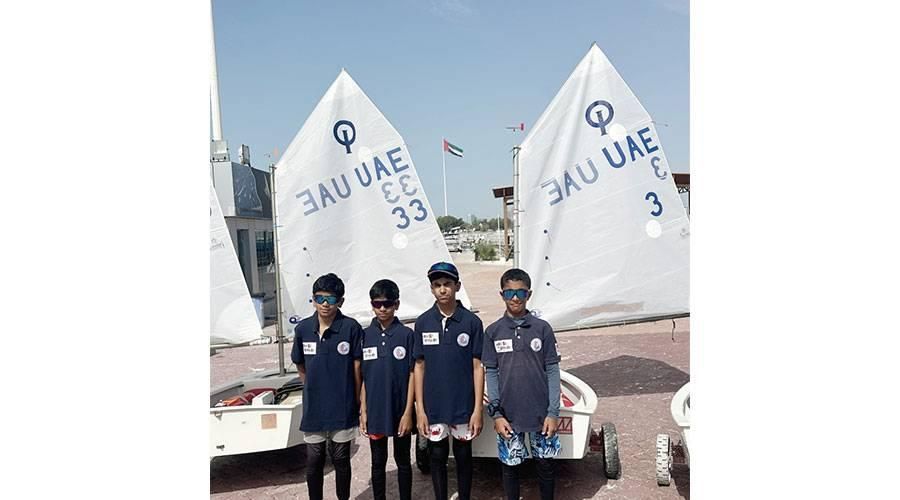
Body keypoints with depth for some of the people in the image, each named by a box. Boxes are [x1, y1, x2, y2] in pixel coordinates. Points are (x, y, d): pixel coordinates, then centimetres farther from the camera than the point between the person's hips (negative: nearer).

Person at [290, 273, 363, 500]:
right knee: (314, 460, 11)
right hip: (313, 407, 2)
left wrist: (356, 401, -1)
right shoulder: (303, 328, -3)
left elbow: (357, 367, -5)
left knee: (341, 459, 12)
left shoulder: (351, 328, -12)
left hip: (342, 407, -2)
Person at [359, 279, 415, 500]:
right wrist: (363, 410, 0)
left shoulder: (406, 334, -6)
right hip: (375, 410, 2)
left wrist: (408, 412, -10)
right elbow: (362, 376, 4)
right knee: (378, 462, 14)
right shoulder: (366, 335, 1)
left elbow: (412, 375, -6)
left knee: (403, 461, 12)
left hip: (400, 410, -2)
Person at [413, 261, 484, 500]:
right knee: (437, 456, 13)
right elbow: (419, 366, 3)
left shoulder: (472, 322, -6)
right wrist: (419, 408, -1)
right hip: (433, 407, 2)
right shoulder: (423, 322, -1)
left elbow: (477, 367, -4)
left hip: (463, 406, -1)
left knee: (463, 456, 12)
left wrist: (478, 409, -7)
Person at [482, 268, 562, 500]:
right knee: (510, 465, 10)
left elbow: (552, 371, -1)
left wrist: (553, 412, -5)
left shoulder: (542, 328, -2)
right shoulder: (493, 331, -1)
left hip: (541, 413, 0)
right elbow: (491, 374, 0)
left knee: (545, 464, 10)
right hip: (508, 415, 0)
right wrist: (496, 414, -5)